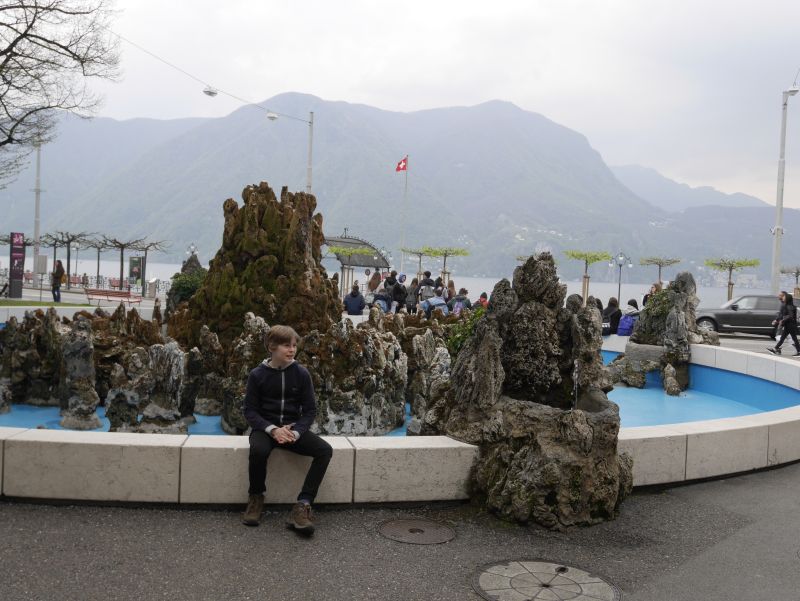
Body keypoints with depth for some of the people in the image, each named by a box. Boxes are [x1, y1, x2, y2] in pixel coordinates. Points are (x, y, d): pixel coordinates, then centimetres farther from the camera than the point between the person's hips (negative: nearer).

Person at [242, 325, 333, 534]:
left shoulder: (301, 373, -2)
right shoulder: (257, 375, -4)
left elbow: (310, 410, 1)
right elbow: (250, 410, -4)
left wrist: (296, 432, -18)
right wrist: (272, 429, -21)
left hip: (294, 428, 2)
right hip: (265, 428, -2)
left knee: (325, 450, -23)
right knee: (258, 450, -36)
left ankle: (303, 505, -21)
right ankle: (256, 499, -10)